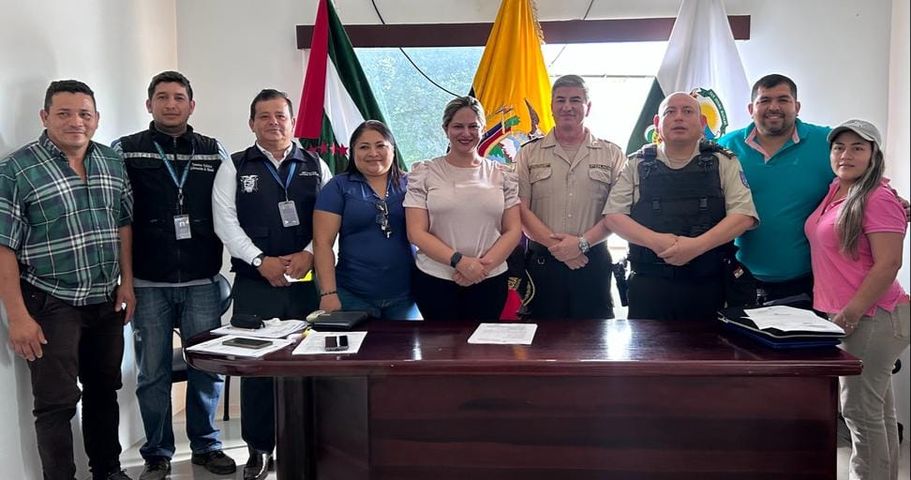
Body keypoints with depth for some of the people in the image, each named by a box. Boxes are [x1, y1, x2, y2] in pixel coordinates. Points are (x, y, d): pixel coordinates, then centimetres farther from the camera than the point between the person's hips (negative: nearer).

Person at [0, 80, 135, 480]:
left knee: (104, 390, 17)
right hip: (51, 305, -5)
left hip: (107, 302, 5)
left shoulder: (112, 163, 5)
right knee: (57, 402, 2)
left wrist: (127, 283, 5)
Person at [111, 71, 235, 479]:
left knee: (208, 367, 7)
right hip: (148, 283, -1)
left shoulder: (214, 151, 7)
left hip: (202, 281, 1)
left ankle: (206, 445, 24)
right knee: (152, 373, 7)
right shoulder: (125, 150, 2)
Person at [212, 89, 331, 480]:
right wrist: (261, 261, -13)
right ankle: (259, 449, 17)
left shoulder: (315, 166, 10)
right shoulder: (234, 167, 6)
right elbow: (225, 222, -3)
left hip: (308, 282, 1)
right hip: (255, 284, -1)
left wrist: (308, 254, -12)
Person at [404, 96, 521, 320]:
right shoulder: (424, 174, 0)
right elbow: (416, 233, -6)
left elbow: (513, 230, 2)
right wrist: (459, 261, -17)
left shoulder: (502, 175, 5)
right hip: (434, 281, -1)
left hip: (489, 281, 2)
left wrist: (484, 265, -13)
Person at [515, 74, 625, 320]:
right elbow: (521, 209, -1)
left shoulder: (612, 154, 7)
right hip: (543, 261, 0)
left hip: (593, 261, 0)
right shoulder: (529, 154, 7)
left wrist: (582, 243, -14)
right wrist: (554, 245, -13)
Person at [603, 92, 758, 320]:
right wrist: (656, 241, -14)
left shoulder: (723, 162, 7)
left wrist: (697, 245, -18)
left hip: (707, 285, 0)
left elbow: (743, 215, -3)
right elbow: (613, 215, 2)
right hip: (648, 284, 0)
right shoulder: (638, 164, 9)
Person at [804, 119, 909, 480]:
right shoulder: (835, 191, 9)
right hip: (845, 316, 9)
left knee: (859, 410, -2)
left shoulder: (879, 199, -15)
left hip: (871, 318, -9)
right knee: (878, 408, 17)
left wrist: (852, 312, -20)